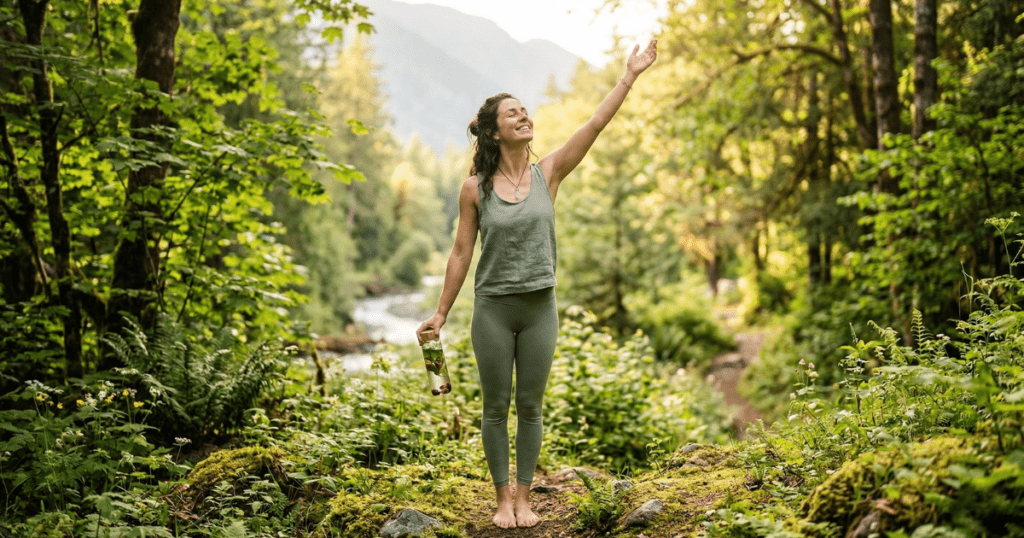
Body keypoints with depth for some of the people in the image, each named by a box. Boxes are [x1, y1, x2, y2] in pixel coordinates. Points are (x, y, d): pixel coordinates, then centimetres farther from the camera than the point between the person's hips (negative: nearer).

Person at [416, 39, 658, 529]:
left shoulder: (548, 173, 1)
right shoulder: (475, 188, -3)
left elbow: (596, 124, -4)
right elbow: (461, 253, 1)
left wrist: (630, 76, -8)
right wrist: (441, 313, 2)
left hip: (539, 308, 2)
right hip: (493, 309, -1)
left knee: (530, 406, 9)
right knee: (496, 407, 7)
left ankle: (524, 496, 22)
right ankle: (503, 497, 21)